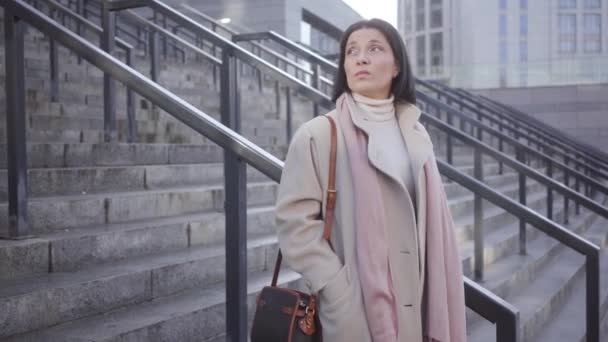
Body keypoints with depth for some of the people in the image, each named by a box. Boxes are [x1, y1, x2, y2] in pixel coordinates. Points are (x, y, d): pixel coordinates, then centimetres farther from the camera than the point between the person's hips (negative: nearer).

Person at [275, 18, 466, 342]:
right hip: (355, 310, -4)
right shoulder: (316, 135, -7)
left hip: (416, 306, 5)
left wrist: (443, 310, 5)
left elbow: (434, 223, 9)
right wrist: (340, 295, -18)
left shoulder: (416, 135, 8)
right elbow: (295, 222, -11)